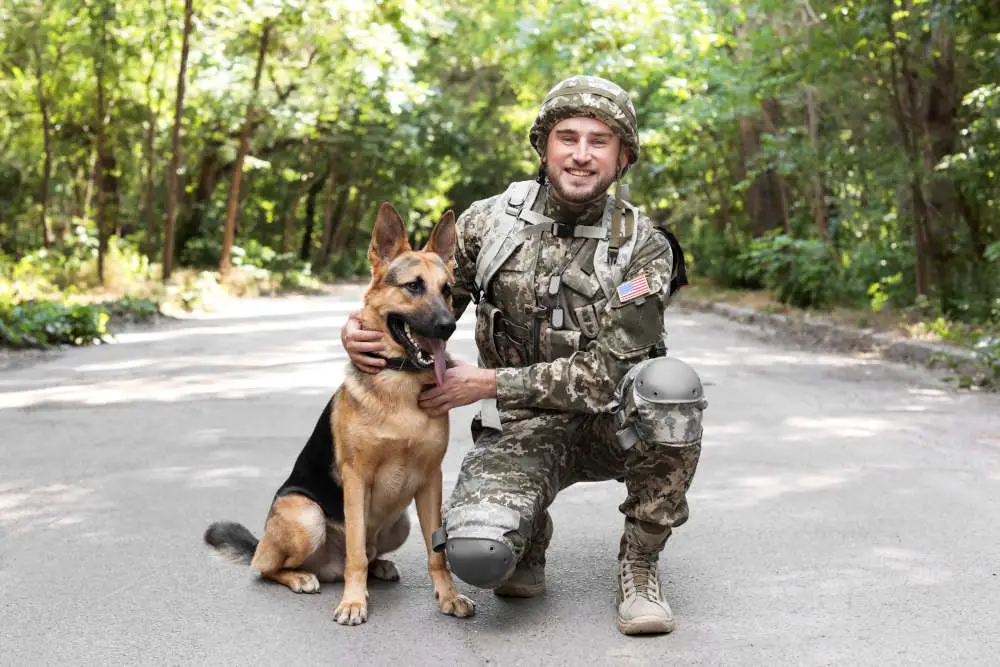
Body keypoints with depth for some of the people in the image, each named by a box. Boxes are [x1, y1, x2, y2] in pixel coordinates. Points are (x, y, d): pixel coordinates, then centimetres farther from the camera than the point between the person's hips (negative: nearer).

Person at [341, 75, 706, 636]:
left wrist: (491, 383, -19)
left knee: (672, 382, -36)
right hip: (521, 427, 0)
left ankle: (640, 563, -12)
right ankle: (528, 538, 12)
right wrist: (363, 326, -13)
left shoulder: (643, 248, -11)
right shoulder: (490, 221, -4)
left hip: (613, 422, 0)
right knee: (475, 553, -30)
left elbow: (610, 372, -16)